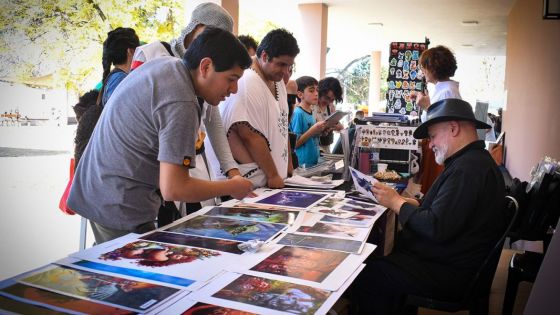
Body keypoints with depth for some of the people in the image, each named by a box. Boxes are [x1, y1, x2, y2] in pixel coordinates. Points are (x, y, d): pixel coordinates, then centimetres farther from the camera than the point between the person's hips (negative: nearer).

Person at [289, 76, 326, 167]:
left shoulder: (311, 112, 8)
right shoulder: (298, 113, -14)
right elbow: (295, 143, -17)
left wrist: (320, 131, 1)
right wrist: (313, 130, -21)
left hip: (314, 161, 8)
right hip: (302, 164, -8)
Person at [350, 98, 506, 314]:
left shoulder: (468, 169, -24)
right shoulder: (474, 160, 12)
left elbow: (437, 228, -28)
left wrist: (396, 203, -15)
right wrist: (411, 203, 2)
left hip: (451, 275, -11)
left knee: (366, 276, -13)